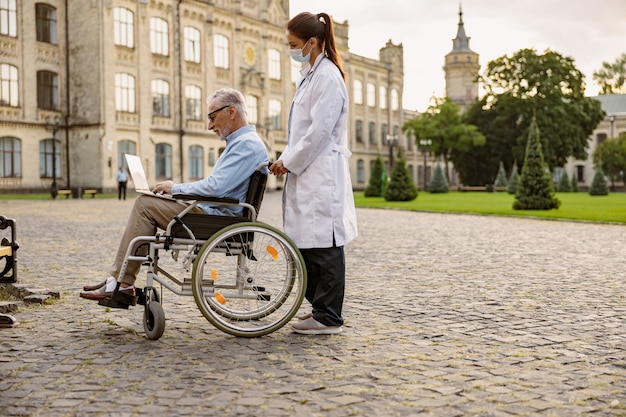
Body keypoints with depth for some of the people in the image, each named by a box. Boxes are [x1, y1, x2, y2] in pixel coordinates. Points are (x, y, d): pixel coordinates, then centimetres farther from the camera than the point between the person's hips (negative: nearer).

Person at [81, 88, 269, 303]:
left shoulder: (246, 144, -16)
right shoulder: (241, 142, 19)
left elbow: (215, 188, -25)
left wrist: (175, 188, -10)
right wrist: (177, 189, 11)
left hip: (215, 217, -11)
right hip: (213, 212, 11)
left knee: (145, 204, -10)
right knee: (145, 204, 10)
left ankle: (120, 283, -6)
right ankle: (119, 280, 4)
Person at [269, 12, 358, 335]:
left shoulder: (328, 76, -11)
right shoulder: (308, 76, 18)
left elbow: (319, 131, -16)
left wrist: (290, 162, -9)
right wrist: (287, 160, 12)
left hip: (322, 173, -9)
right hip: (305, 172, 9)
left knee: (324, 245, -4)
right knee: (306, 244, 11)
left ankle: (328, 317, 3)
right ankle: (319, 308, 21)